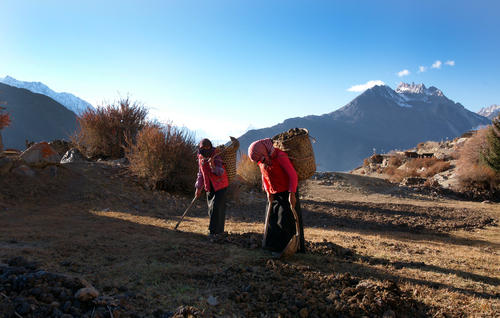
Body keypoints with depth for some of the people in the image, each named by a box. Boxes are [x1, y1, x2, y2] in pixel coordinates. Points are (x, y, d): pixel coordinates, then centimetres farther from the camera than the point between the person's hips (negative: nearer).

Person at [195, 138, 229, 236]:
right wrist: (198, 188, 11)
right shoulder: (200, 157, 4)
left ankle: (214, 232, -9)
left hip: (220, 186, -7)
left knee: (216, 208, -14)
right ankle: (219, 231, 21)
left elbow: (221, 172, -27)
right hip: (209, 187, 7)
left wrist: (213, 166, -45)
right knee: (211, 209, 9)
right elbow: (200, 173, 15)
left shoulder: (216, 156, -15)